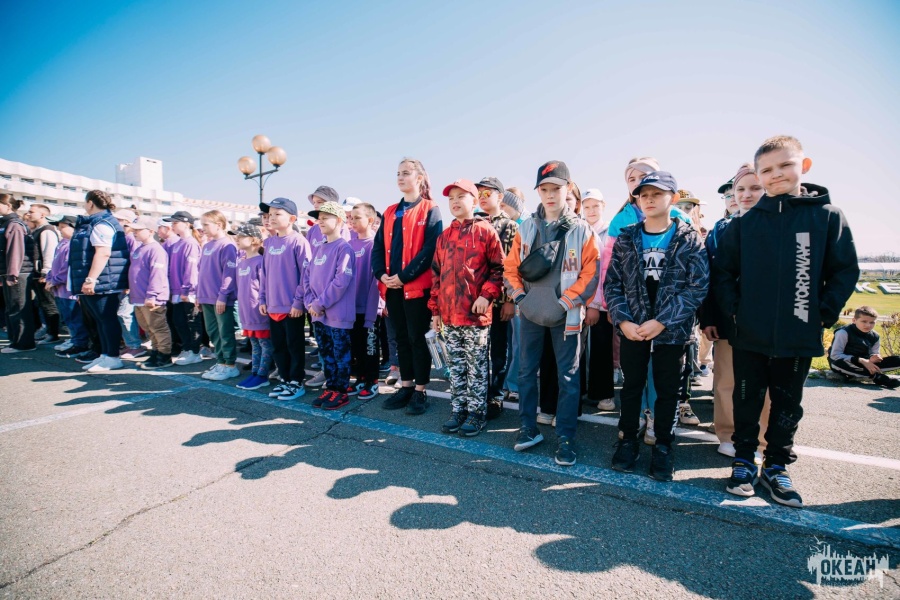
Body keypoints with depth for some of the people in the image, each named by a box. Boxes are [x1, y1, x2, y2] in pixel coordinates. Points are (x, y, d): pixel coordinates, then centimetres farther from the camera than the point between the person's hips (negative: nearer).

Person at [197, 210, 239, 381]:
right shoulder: (206, 246, 14)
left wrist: (223, 296, -19)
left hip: (221, 299, -8)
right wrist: (199, 294, 15)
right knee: (212, 332, 14)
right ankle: (221, 362, 25)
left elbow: (229, 273, -17)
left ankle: (230, 366, 9)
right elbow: (201, 271, 18)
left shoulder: (227, 245, -12)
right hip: (206, 298, 9)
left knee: (225, 333, 0)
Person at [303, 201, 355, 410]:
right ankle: (330, 387, 27)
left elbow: (342, 281, -19)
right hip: (318, 314, 8)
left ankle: (341, 391, 15)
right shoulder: (319, 248, 14)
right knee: (325, 353, 15)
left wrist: (321, 303, -16)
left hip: (338, 313, -8)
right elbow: (307, 275, 12)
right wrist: (310, 302, -2)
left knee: (340, 353, 3)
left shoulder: (344, 248, -11)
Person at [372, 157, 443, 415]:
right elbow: (378, 245, 12)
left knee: (418, 338, 1)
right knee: (401, 337, 13)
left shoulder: (430, 210, -2)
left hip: (417, 285, -6)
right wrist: (381, 273, -5)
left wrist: (404, 276, -17)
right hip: (392, 286, 6)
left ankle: (420, 391, 13)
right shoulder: (391, 212, 17)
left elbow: (430, 248, -13)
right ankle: (406, 386, 25)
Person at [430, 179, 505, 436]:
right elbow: (436, 273, 13)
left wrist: (487, 295, -16)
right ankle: (458, 410, 27)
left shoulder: (486, 230, -3)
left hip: (476, 313, -5)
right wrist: (435, 309, 11)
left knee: (477, 366, 6)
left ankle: (477, 412, 20)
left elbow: (499, 268, -4)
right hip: (449, 314, 5)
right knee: (456, 365, 14)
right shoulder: (444, 236, 12)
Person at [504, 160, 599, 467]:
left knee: (568, 376, 4)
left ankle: (565, 437, 16)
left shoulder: (581, 229, -1)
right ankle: (528, 428, 26)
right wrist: (518, 294, -4)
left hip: (565, 315, -3)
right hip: (530, 313, 3)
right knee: (526, 371, 10)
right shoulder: (527, 227, 8)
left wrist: (567, 302, -13)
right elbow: (510, 266, 9)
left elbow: (590, 274, -5)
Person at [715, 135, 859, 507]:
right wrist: (733, 309, -5)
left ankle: (776, 466, 30)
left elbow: (846, 271, 2)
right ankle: (744, 461, 28)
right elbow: (724, 271, 4)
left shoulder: (828, 216, -1)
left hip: (799, 338, 0)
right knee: (746, 403, 12)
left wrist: (825, 313, -6)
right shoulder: (745, 222, 1)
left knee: (787, 406, 14)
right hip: (749, 336, 0)